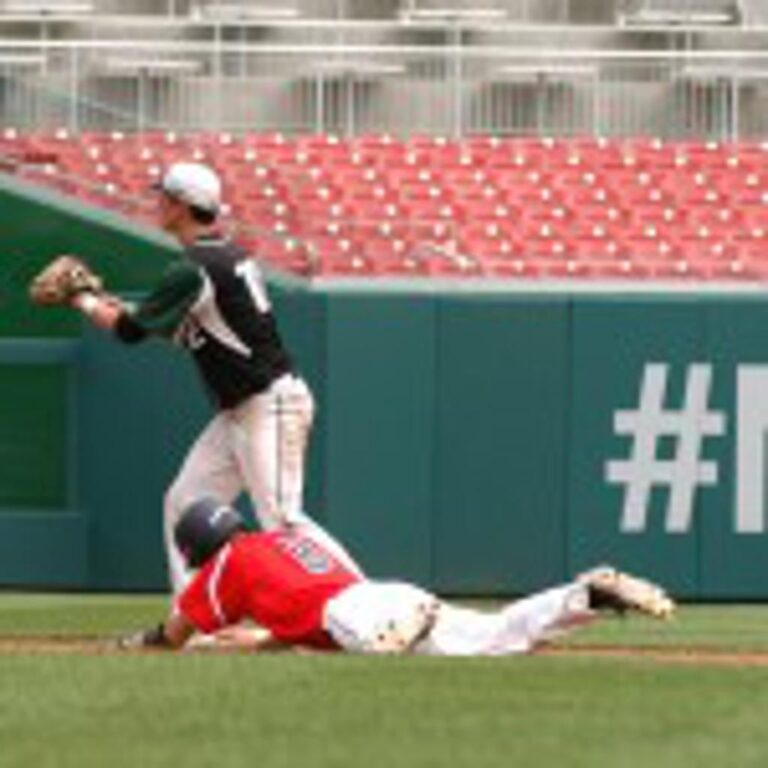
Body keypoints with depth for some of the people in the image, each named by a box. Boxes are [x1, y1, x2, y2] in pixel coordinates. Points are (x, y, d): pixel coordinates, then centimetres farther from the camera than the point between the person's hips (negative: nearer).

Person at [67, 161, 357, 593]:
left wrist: (86, 302, 2)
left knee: (280, 518, -16)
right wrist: (119, 310, 15)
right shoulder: (229, 256, 12)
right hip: (241, 411, 10)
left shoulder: (195, 270, -18)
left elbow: (132, 332, -15)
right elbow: (187, 330, 21)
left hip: (271, 406, -10)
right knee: (185, 503, 12)